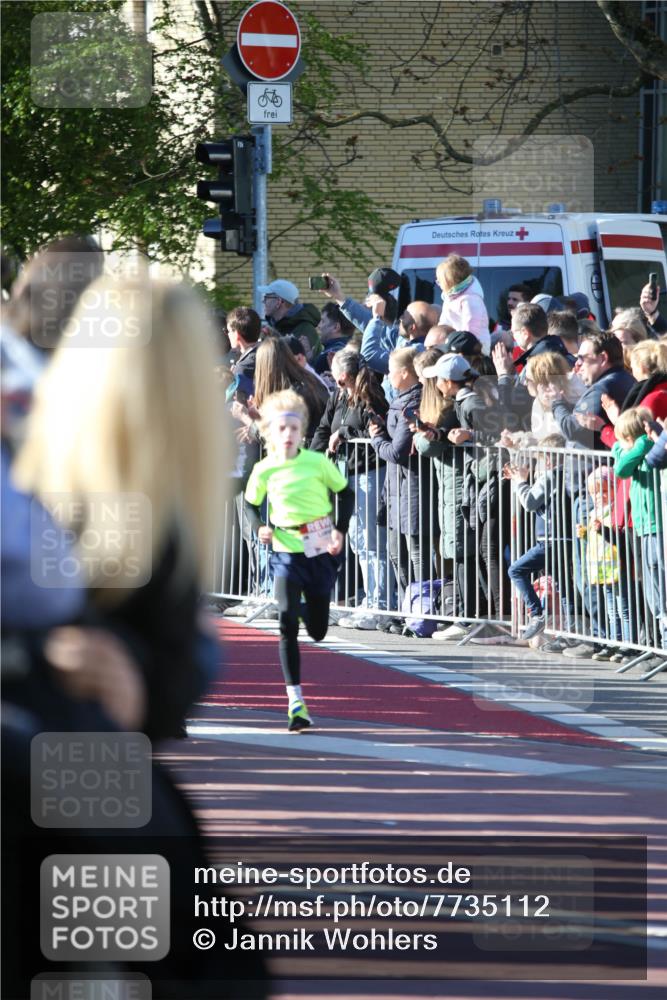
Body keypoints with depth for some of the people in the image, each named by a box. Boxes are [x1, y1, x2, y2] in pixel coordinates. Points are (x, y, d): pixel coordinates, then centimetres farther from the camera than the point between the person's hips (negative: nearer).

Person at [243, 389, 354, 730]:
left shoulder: (318, 462, -6)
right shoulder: (265, 470, -3)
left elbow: (345, 493, 7)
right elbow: (251, 502, 15)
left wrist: (340, 531, -4)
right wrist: (259, 527, -4)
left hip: (321, 552, 1)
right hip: (286, 553, -1)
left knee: (318, 631, 7)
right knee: (287, 625, -15)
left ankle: (306, 608, 47)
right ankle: (295, 700, -12)